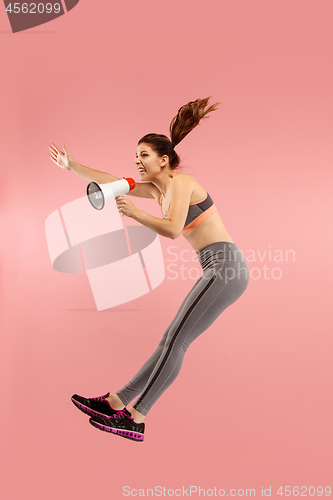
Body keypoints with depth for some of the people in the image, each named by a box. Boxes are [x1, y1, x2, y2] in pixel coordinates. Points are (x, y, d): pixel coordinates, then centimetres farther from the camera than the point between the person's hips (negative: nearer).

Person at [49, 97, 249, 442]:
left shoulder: (181, 183, -9)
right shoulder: (158, 189, 18)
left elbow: (173, 230, -23)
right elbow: (112, 181, 19)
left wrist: (135, 214, -23)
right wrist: (72, 166, 18)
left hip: (226, 266, -9)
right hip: (218, 270, 9)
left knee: (174, 341, -12)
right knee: (171, 341, 6)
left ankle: (135, 418, -8)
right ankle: (117, 401, 9)